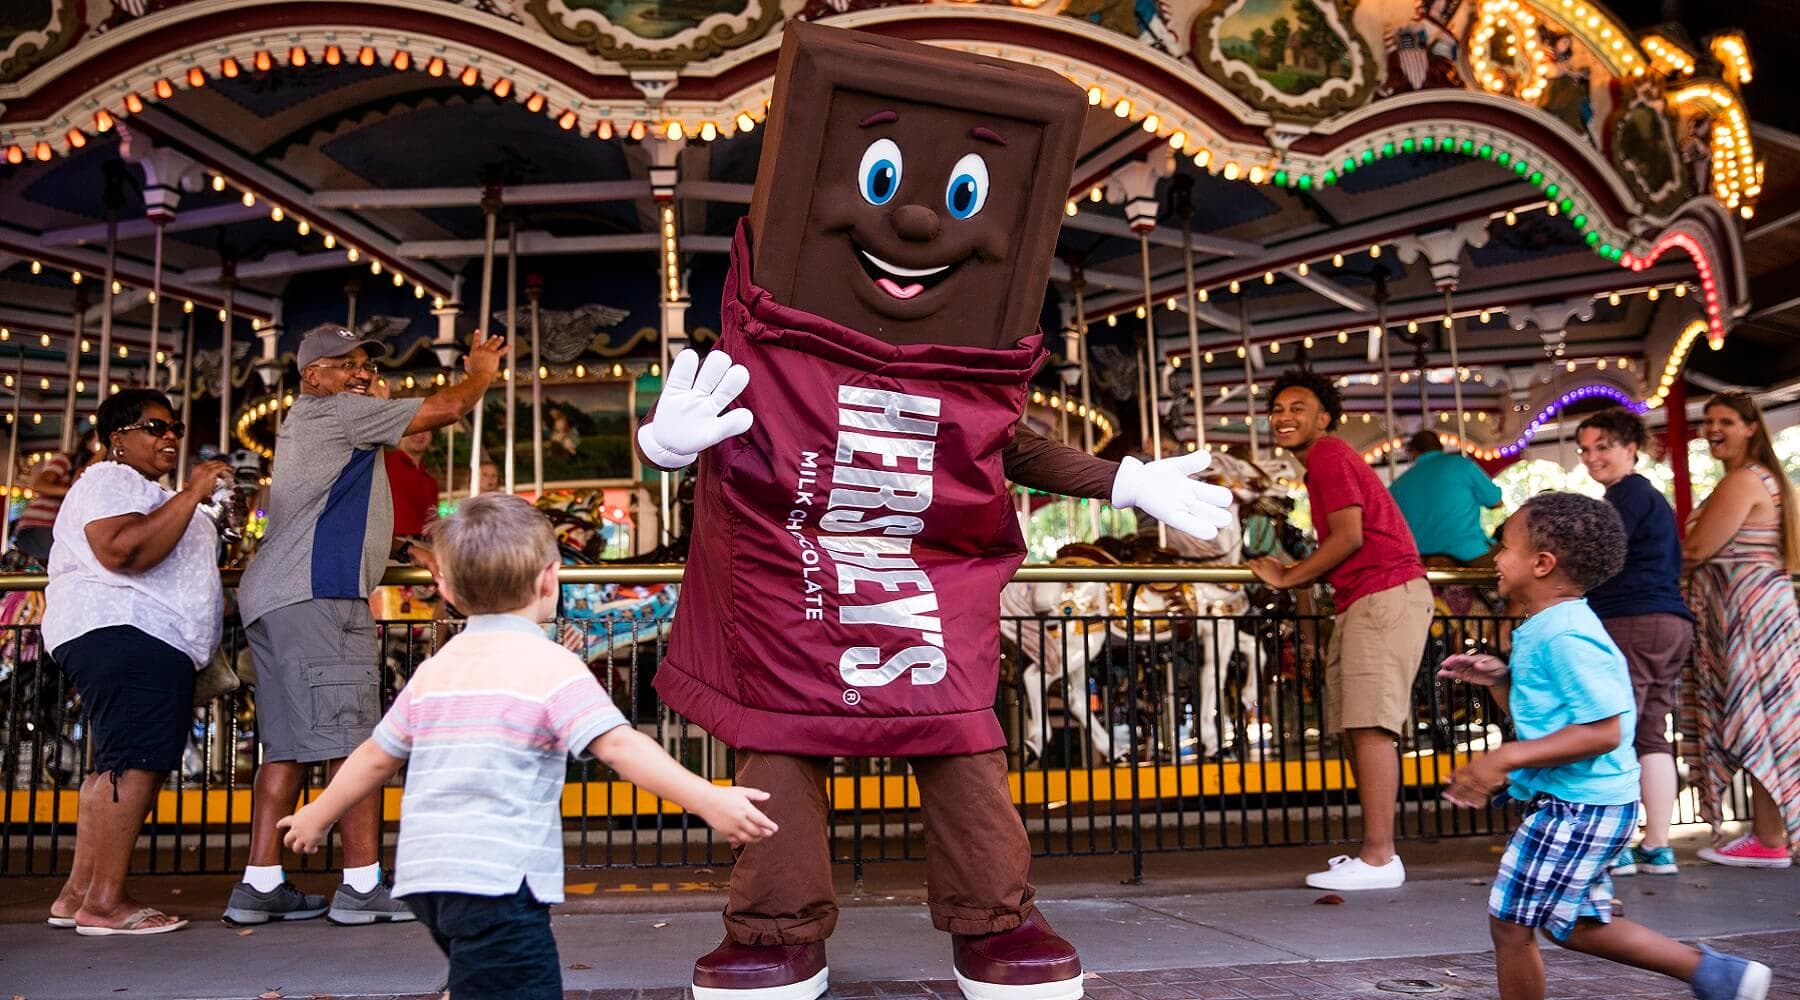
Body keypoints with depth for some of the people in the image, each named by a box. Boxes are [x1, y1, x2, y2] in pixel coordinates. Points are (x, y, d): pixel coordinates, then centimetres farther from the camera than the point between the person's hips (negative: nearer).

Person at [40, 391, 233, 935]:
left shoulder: (148, 494, 31)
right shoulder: (108, 481, -3)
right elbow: (124, 551, -21)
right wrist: (193, 494, -20)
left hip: (157, 644, 11)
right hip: (119, 632, -11)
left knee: (119, 767, 9)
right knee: (136, 762, -17)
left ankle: (77, 893, 12)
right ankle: (104, 900, -18)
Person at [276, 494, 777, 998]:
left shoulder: (434, 669, 14)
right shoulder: (550, 665, -7)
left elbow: (376, 756, 23)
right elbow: (619, 745, -19)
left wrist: (317, 816, 40)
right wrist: (708, 800, -23)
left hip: (426, 874, 8)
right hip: (496, 880, -8)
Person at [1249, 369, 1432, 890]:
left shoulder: (1328, 456, -6)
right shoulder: (1328, 460, 24)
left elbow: (1349, 537, -15)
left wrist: (1288, 578, -5)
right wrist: (1299, 575, 14)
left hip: (1384, 594, -10)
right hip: (1368, 600, 10)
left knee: (1370, 725, -12)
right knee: (1360, 727, 11)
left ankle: (1378, 858, -11)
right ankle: (1376, 852, 16)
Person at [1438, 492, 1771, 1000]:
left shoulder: (1564, 637, -22)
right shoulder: (1546, 629, 11)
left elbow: (1602, 731, -27)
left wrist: (1505, 759, -29)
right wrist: (1498, 679, 6)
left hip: (1578, 809, -11)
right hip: (1581, 805, 11)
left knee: (1510, 922, -1)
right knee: (1575, 924, 22)